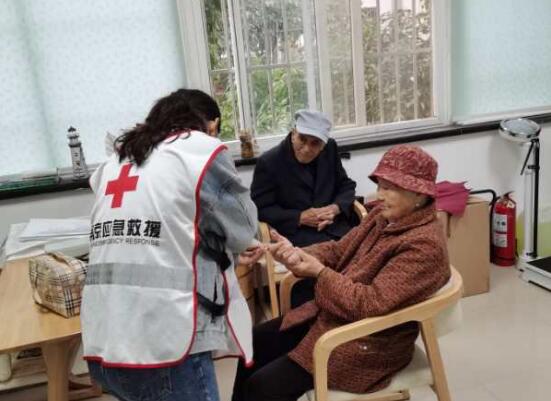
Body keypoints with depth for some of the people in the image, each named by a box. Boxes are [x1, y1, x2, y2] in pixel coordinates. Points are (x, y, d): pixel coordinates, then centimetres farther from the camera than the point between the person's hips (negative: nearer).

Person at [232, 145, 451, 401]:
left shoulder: (424, 245, -26)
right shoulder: (383, 216, 2)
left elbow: (371, 303, -30)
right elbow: (339, 250, 2)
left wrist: (319, 272, -23)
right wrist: (298, 254, -17)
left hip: (367, 342, -9)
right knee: (257, 341, 15)